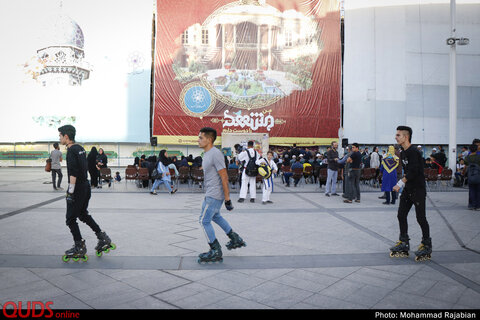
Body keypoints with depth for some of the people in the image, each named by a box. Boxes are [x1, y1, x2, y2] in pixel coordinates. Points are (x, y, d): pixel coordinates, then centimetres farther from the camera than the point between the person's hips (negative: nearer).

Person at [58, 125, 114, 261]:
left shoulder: (71, 151, -16)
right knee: (83, 214, 21)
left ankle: (79, 248, 8)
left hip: (77, 189, -9)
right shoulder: (80, 148, 12)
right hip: (86, 186, 9)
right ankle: (103, 238, 20)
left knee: (71, 219, 3)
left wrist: (70, 192, -20)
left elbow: (73, 173, -23)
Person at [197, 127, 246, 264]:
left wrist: (227, 199, -22)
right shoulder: (207, 153, 11)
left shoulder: (215, 154, -20)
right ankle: (235, 239, 35)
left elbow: (224, 177, -22)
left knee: (204, 221, -5)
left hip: (214, 195, -10)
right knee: (215, 216, 24)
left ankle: (216, 253, 6)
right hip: (211, 194, 10)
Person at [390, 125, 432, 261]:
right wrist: (402, 184, 10)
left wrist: (400, 184, -21)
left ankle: (427, 245, 13)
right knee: (401, 215, 7)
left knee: (421, 218, -2)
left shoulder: (413, 152, -17)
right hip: (407, 190, 9)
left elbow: (413, 171, -24)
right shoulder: (403, 153, 11)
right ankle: (404, 243, 17)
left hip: (418, 190, -9)